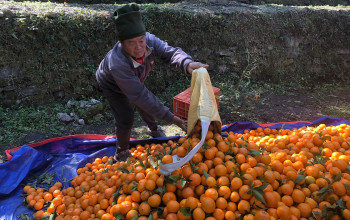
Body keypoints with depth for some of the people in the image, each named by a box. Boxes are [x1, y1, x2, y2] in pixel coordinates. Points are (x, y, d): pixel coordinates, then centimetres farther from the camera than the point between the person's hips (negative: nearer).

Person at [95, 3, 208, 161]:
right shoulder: (117, 63, -47)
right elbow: (140, 96, -46)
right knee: (125, 118, -11)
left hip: (134, 81, 5)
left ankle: (154, 129, 49)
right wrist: (171, 118, -46)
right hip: (112, 85, -5)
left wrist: (187, 63, -64)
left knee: (145, 105, 18)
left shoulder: (149, 40, -34)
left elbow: (170, 52, -38)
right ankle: (121, 153, 16)